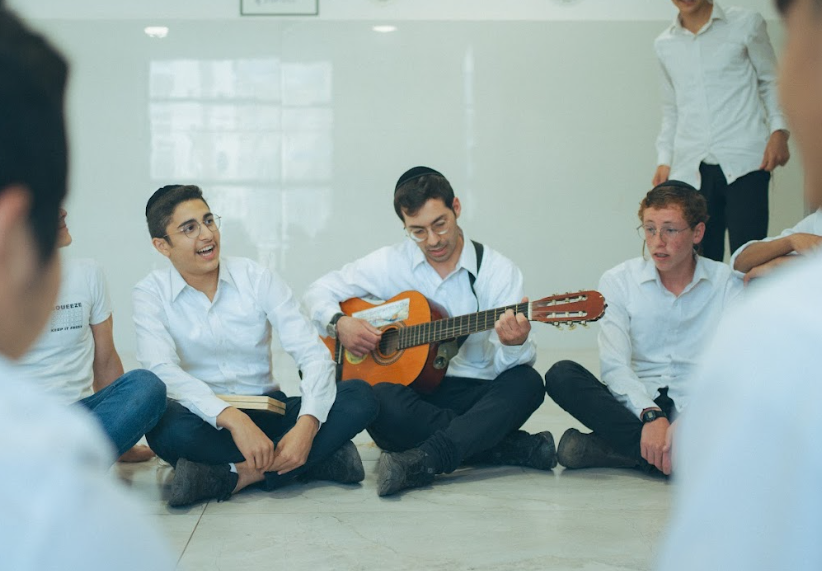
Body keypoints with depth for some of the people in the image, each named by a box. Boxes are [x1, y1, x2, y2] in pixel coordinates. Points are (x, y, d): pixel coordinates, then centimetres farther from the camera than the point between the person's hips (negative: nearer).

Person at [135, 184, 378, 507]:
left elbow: (314, 355, -8)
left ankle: (230, 477, -26)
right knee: (167, 424, -37)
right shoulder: (151, 293, -3)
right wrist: (232, 419, -36)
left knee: (360, 397, -21)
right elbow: (162, 370, -21)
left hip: (266, 413, 2)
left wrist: (307, 424, -27)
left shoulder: (257, 279, 0)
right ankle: (317, 460, -24)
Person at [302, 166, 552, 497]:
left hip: (476, 396, 0)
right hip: (411, 393, 0)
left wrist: (513, 345, -32)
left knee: (527, 382, -31)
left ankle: (421, 461, -43)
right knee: (380, 399, -35)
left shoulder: (498, 270, 0)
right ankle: (515, 447, -24)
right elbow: (318, 292, 12)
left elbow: (507, 366, -7)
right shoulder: (391, 263, 4)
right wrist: (339, 323, -10)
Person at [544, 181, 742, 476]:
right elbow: (614, 365, -6)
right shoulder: (619, 281, 4)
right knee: (562, 375, -23)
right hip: (635, 410, 1)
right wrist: (651, 415, -25)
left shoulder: (728, 285, 2)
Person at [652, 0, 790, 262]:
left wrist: (779, 131, -4)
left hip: (743, 162, -3)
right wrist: (664, 159, 17)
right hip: (690, 169, 3)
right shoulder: (664, 44, 17)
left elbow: (771, 82, 11)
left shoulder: (746, 24, 8)